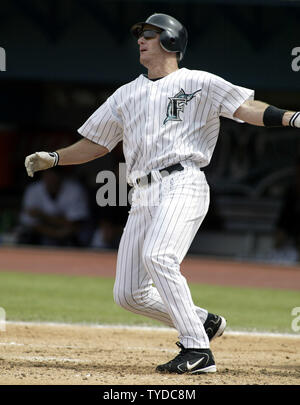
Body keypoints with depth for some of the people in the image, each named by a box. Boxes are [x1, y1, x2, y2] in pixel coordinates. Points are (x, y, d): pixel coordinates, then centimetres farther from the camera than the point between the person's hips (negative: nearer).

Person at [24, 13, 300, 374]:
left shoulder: (198, 83, 7)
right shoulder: (127, 94, 24)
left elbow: (245, 108, -4)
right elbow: (97, 144, 29)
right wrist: (52, 159, 16)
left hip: (182, 185, -7)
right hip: (143, 197, 7)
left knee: (157, 256, -31)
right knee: (128, 294, 0)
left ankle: (198, 351, -28)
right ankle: (203, 321, 20)